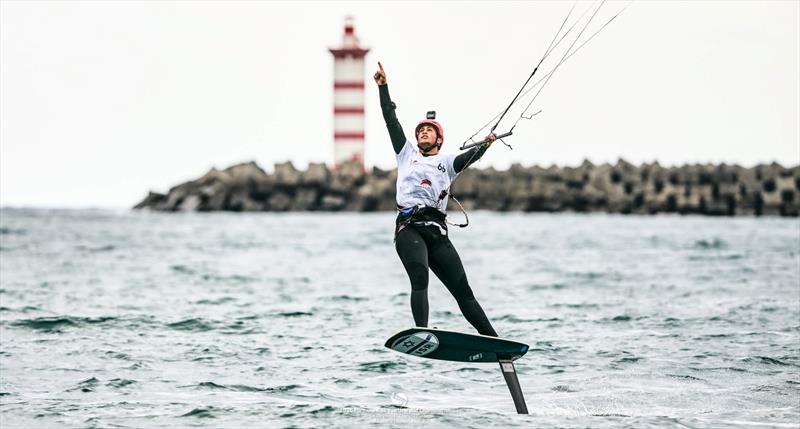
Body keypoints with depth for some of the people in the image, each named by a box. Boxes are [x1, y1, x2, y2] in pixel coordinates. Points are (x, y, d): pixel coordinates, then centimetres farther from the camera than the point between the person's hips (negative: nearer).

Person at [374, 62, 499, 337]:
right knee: (420, 278, -27)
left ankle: (495, 342, -1)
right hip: (409, 227, -1)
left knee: (463, 291, -2)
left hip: (437, 231, 1)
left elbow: (470, 157, 2)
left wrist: (485, 146, -17)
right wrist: (383, 86, 18)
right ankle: (422, 333, -41)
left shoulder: (448, 162, 22)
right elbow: (391, 121, 21)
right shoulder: (407, 154, 24)